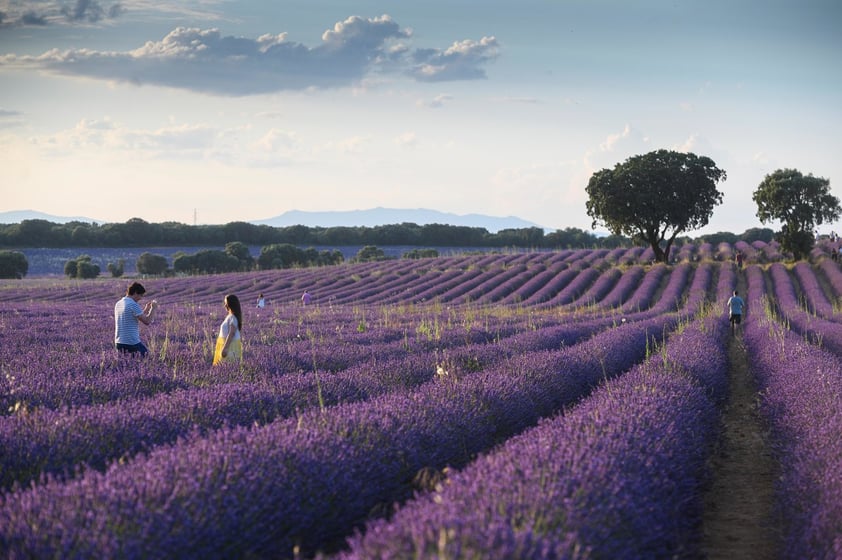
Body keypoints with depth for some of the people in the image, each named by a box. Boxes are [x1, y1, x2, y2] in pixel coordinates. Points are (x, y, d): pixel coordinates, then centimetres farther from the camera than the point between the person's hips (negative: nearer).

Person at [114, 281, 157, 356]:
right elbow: (147, 321, -13)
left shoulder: (118, 304, 13)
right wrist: (153, 308, 1)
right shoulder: (133, 305, -13)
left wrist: (145, 310, 22)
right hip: (132, 344, -8)